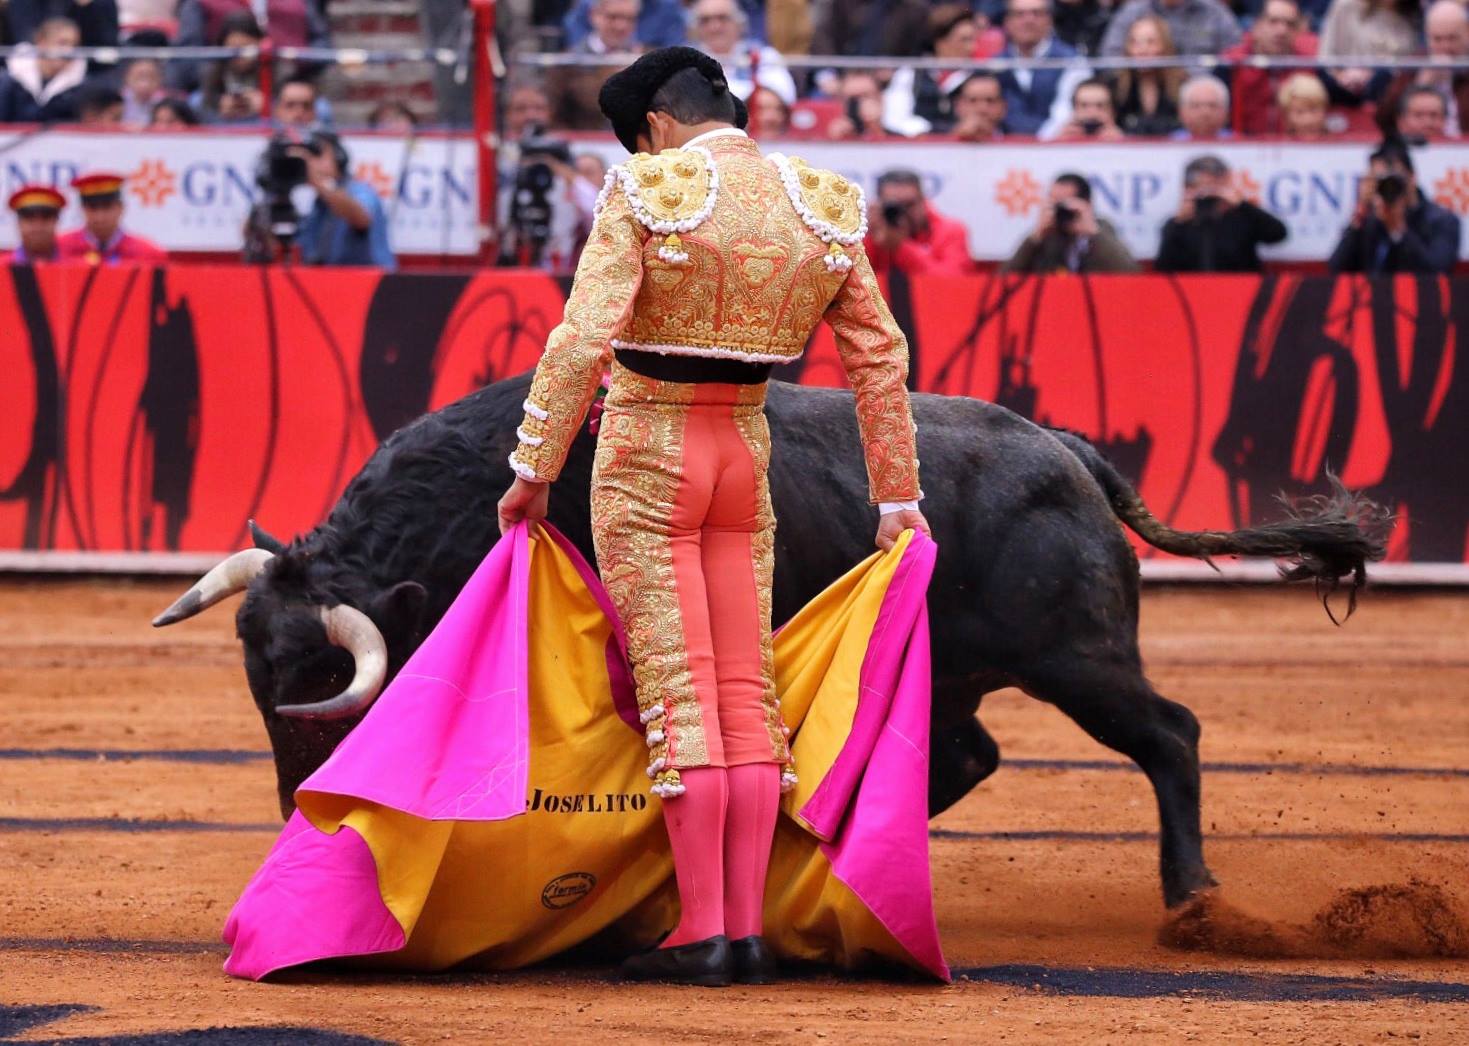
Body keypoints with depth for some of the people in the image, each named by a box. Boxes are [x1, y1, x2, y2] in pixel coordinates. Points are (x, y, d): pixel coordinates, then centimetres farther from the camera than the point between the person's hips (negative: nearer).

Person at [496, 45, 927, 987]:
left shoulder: (648, 194, -12)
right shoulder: (823, 206, 2)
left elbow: (583, 341, -18)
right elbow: (882, 355, 5)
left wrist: (534, 467, -11)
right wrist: (898, 499, 11)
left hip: (645, 457, -4)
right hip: (747, 454, 4)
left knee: (678, 695, -3)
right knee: (747, 691, 8)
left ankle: (702, 934, -5)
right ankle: (748, 930, 6)